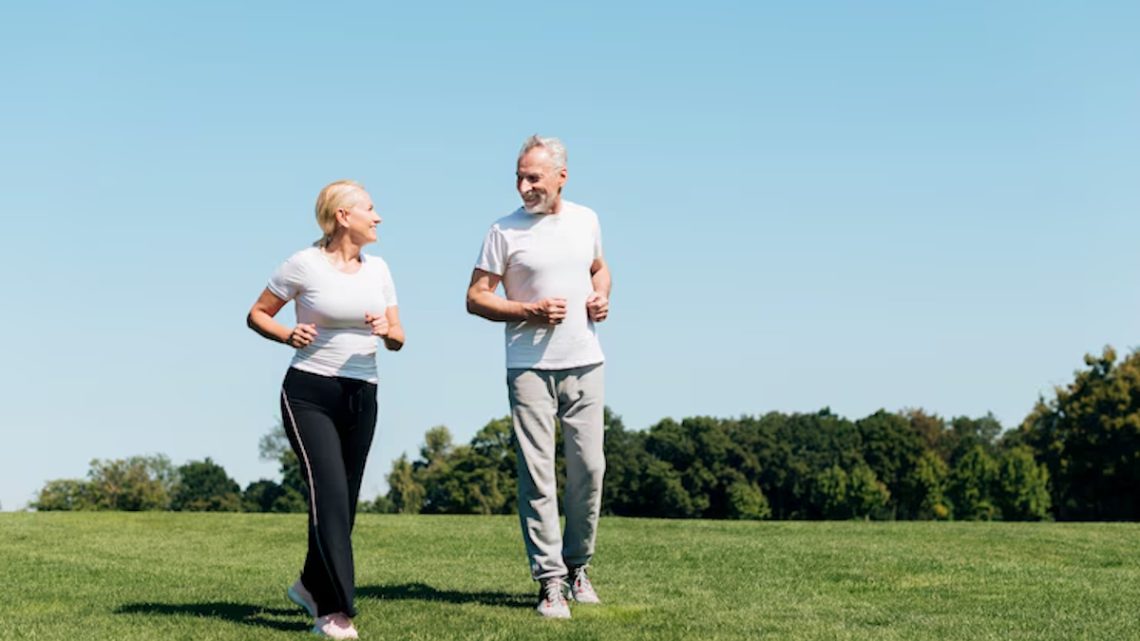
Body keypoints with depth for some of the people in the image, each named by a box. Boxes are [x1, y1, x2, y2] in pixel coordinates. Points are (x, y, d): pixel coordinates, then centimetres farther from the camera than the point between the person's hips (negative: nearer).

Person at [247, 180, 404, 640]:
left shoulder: (378, 268, 10)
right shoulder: (305, 264, -5)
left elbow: (398, 339, 12)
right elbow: (257, 314, 2)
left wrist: (387, 332, -11)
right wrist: (288, 336, -16)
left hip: (362, 397, 6)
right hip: (310, 394, -5)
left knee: (344, 500, 10)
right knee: (329, 495, -16)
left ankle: (311, 585, 32)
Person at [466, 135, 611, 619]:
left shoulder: (586, 220, 7)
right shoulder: (506, 231, -5)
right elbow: (476, 298, -4)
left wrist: (602, 296, 2)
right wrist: (532, 312, -16)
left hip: (584, 364, 4)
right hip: (530, 367, -3)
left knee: (589, 469, 5)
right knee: (537, 474, -5)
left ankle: (577, 566, 23)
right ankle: (550, 582, -1)